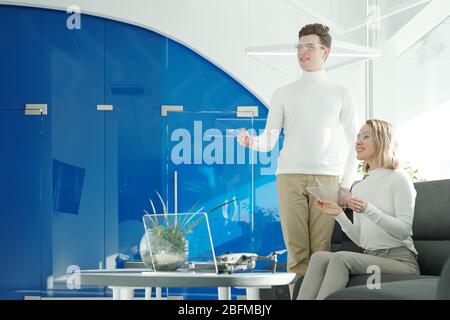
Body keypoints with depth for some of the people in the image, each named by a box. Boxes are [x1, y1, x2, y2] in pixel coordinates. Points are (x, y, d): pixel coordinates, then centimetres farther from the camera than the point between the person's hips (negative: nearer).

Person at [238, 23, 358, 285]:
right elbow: (269, 140, 7)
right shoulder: (283, 94, 14)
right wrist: (252, 142, -17)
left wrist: (346, 184, 3)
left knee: (321, 250, -7)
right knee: (297, 250, -4)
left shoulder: (341, 93, 12)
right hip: (290, 177, 1)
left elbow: (355, 142, 12)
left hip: (326, 178, -1)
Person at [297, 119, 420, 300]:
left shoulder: (399, 179, 1)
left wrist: (368, 210, -22)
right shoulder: (358, 188, 19)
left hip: (399, 260, -5)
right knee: (319, 257, -21)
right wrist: (339, 215, 0)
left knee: (340, 258, -30)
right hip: (371, 259, 6)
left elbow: (404, 230, -10)